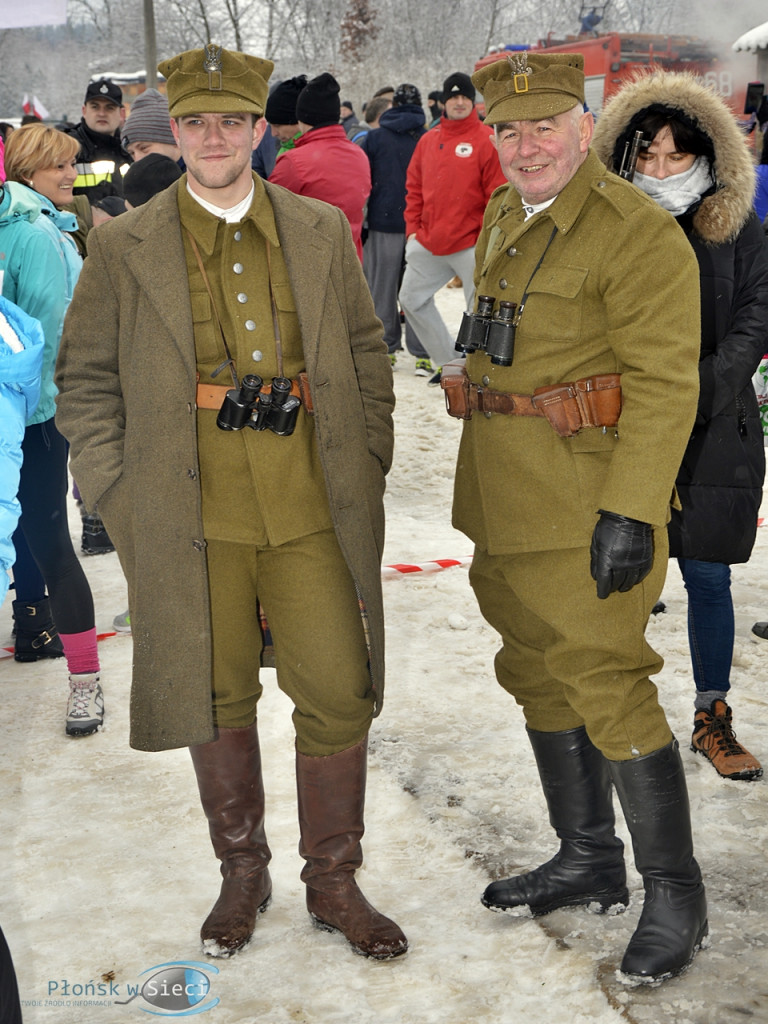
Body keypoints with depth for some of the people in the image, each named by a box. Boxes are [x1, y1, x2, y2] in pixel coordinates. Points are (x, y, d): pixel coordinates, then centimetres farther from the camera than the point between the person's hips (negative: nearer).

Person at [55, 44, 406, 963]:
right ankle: (242, 872, 31)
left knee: (338, 693, 2)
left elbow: (366, 352, 14)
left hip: (312, 506, 1)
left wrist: (365, 465, 6)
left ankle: (333, 883, 22)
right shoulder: (123, 247, 3)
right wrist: (119, 493, -2)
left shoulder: (320, 230, 8)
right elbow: (85, 379, 6)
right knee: (219, 698, 9)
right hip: (191, 512, -1)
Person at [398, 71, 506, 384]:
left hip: (470, 245, -6)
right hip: (427, 243, 6)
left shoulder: (488, 141, -6)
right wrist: (413, 228, 7)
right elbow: (414, 188, 17)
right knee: (412, 298, 9)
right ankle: (447, 361, 19)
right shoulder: (428, 141, 11)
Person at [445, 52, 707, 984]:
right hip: (505, 505, 9)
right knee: (537, 675, 15)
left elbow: (663, 383, -19)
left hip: (586, 508, -9)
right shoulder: (502, 222, 13)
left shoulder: (638, 232, -14)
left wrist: (630, 512, -25)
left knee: (605, 683, -7)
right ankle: (587, 861, 32)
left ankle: (674, 892, 10)